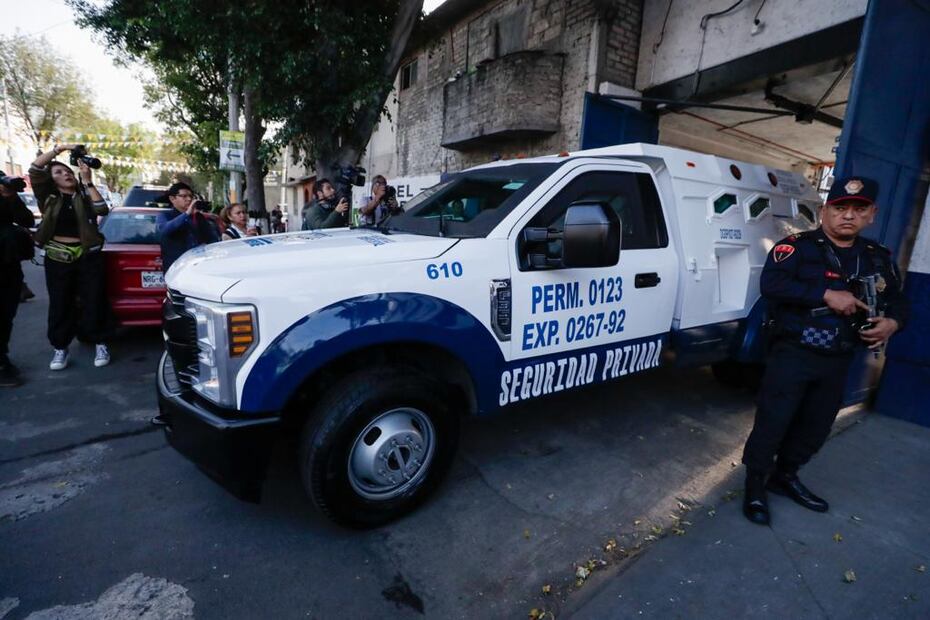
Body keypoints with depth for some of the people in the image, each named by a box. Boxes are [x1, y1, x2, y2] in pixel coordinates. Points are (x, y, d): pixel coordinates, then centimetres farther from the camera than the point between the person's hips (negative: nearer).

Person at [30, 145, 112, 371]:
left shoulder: (85, 194, 6)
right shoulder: (48, 196, 6)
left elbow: (102, 210, -14)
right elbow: (34, 169, -6)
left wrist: (88, 182, -15)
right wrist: (59, 149, -8)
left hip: (88, 256, -1)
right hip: (58, 258, 1)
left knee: (94, 301, 1)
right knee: (59, 304, 4)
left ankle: (100, 344, 13)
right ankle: (60, 348, 15)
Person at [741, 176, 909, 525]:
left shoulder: (878, 258, 9)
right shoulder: (797, 246, -9)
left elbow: (898, 301, 17)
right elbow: (771, 284, -24)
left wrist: (892, 322, -5)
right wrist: (827, 294, -27)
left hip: (838, 362, 6)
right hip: (793, 354, -6)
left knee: (816, 428, 17)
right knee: (773, 423, -2)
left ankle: (785, 476, 37)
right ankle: (755, 486, 15)